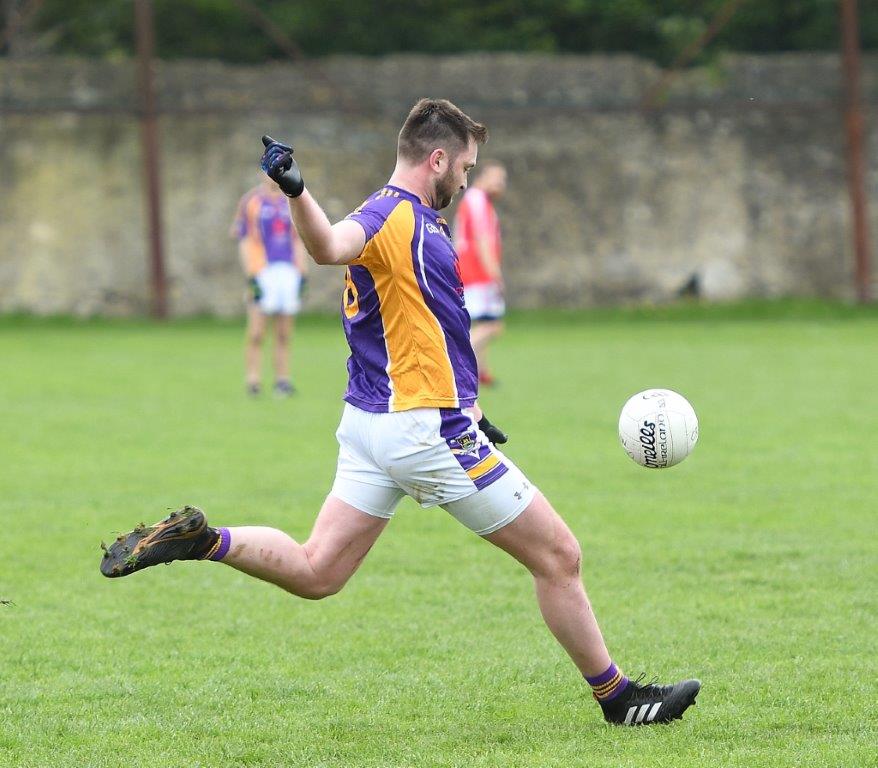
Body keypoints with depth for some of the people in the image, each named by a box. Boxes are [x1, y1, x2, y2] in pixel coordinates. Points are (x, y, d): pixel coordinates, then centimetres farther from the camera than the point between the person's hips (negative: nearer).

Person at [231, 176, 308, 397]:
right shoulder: (251, 201, 1)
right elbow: (243, 241, -1)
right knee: (256, 334, -8)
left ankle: (282, 380, 7)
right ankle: (252, 380, -4)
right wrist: (251, 277, -9)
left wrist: (302, 273, 10)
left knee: (284, 335, 4)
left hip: (289, 271, 4)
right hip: (262, 273, -4)